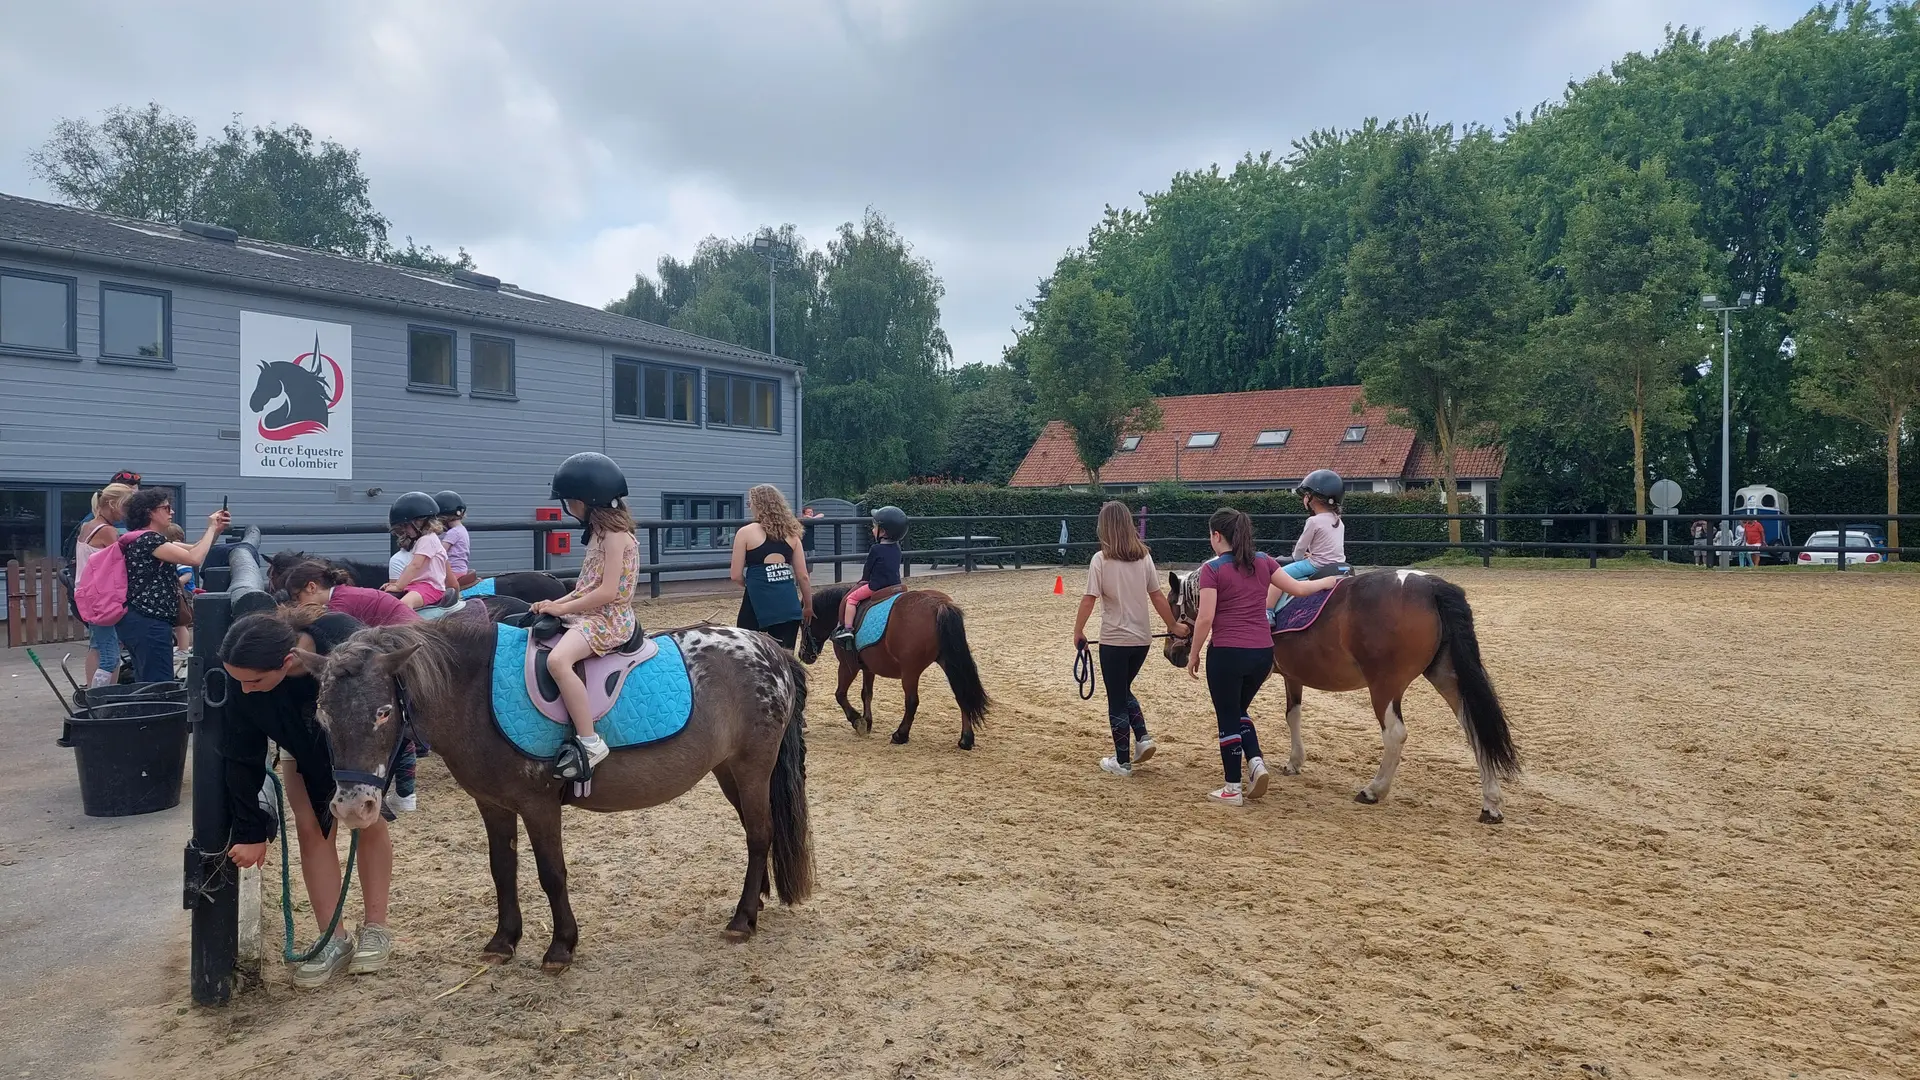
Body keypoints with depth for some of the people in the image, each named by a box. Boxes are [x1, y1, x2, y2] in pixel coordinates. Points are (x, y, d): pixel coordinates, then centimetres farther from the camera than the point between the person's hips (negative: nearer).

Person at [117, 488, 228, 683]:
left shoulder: (151, 539, 17)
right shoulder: (149, 539, -14)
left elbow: (193, 550, 19)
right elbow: (195, 558, -22)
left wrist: (216, 530, 4)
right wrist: (211, 528, -10)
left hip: (140, 622, 11)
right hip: (149, 623, -11)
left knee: (146, 684, 16)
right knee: (160, 685, -10)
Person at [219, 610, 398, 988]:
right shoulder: (244, 680, -34)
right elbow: (243, 759, -21)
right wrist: (251, 831, -17)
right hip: (303, 743, 2)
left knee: (371, 822, -2)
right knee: (311, 828, -5)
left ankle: (375, 928, 12)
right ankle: (335, 940, 4)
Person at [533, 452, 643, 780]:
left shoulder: (615, 534, -14)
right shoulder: (600, 531, 16)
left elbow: (608, 591, -22)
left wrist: (563, 608, -15)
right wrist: (556, 603, 6)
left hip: (610, 619, -11)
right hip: (590, 614, 11)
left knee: (557, 659, -33)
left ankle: (589, 742, -28)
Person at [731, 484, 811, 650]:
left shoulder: (746, 532, -2)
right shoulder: (791, 533, 10)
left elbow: (736, 576, -1)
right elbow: (803, 576, 9)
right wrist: (809, 607, 19)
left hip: (758, 603, -4)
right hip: (788, 603, 4)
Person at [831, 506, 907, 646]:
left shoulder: (875, 549, -12)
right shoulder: (896, 548, 9)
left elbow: (867, 569, -2)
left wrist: (864, 580, 20)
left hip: (876, 586, -7)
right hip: (895, 584, 7)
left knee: (851, 598, 2)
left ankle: (847, 628, -8)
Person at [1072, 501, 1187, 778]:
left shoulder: (1101, 559, -11)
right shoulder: (1144, 557, 1)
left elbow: (1089, 599, -15)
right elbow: (1158, 596, 4)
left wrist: (1078, 632, -4)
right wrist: (1173, 626, 15)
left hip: (1114, 640, -5)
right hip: (1141, 639, 5)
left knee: (1117, 698, 7)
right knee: (1124, 690, 25)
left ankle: (1123, 761, 13)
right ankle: (1142, 738, 10)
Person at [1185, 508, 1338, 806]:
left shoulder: (1212, 568, -10)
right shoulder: (1263, 561, 5)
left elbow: (1205, 618, -14)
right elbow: (1297, 589, 12)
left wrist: (1193, 654, -2)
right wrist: (1327, 582, 31)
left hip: (1226, 653, -6)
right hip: (1262, 653, 6)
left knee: (1227, 717, 7)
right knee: (1239, 709, 25)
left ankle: (1233, 788, 13)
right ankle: (1256, 762, 6)